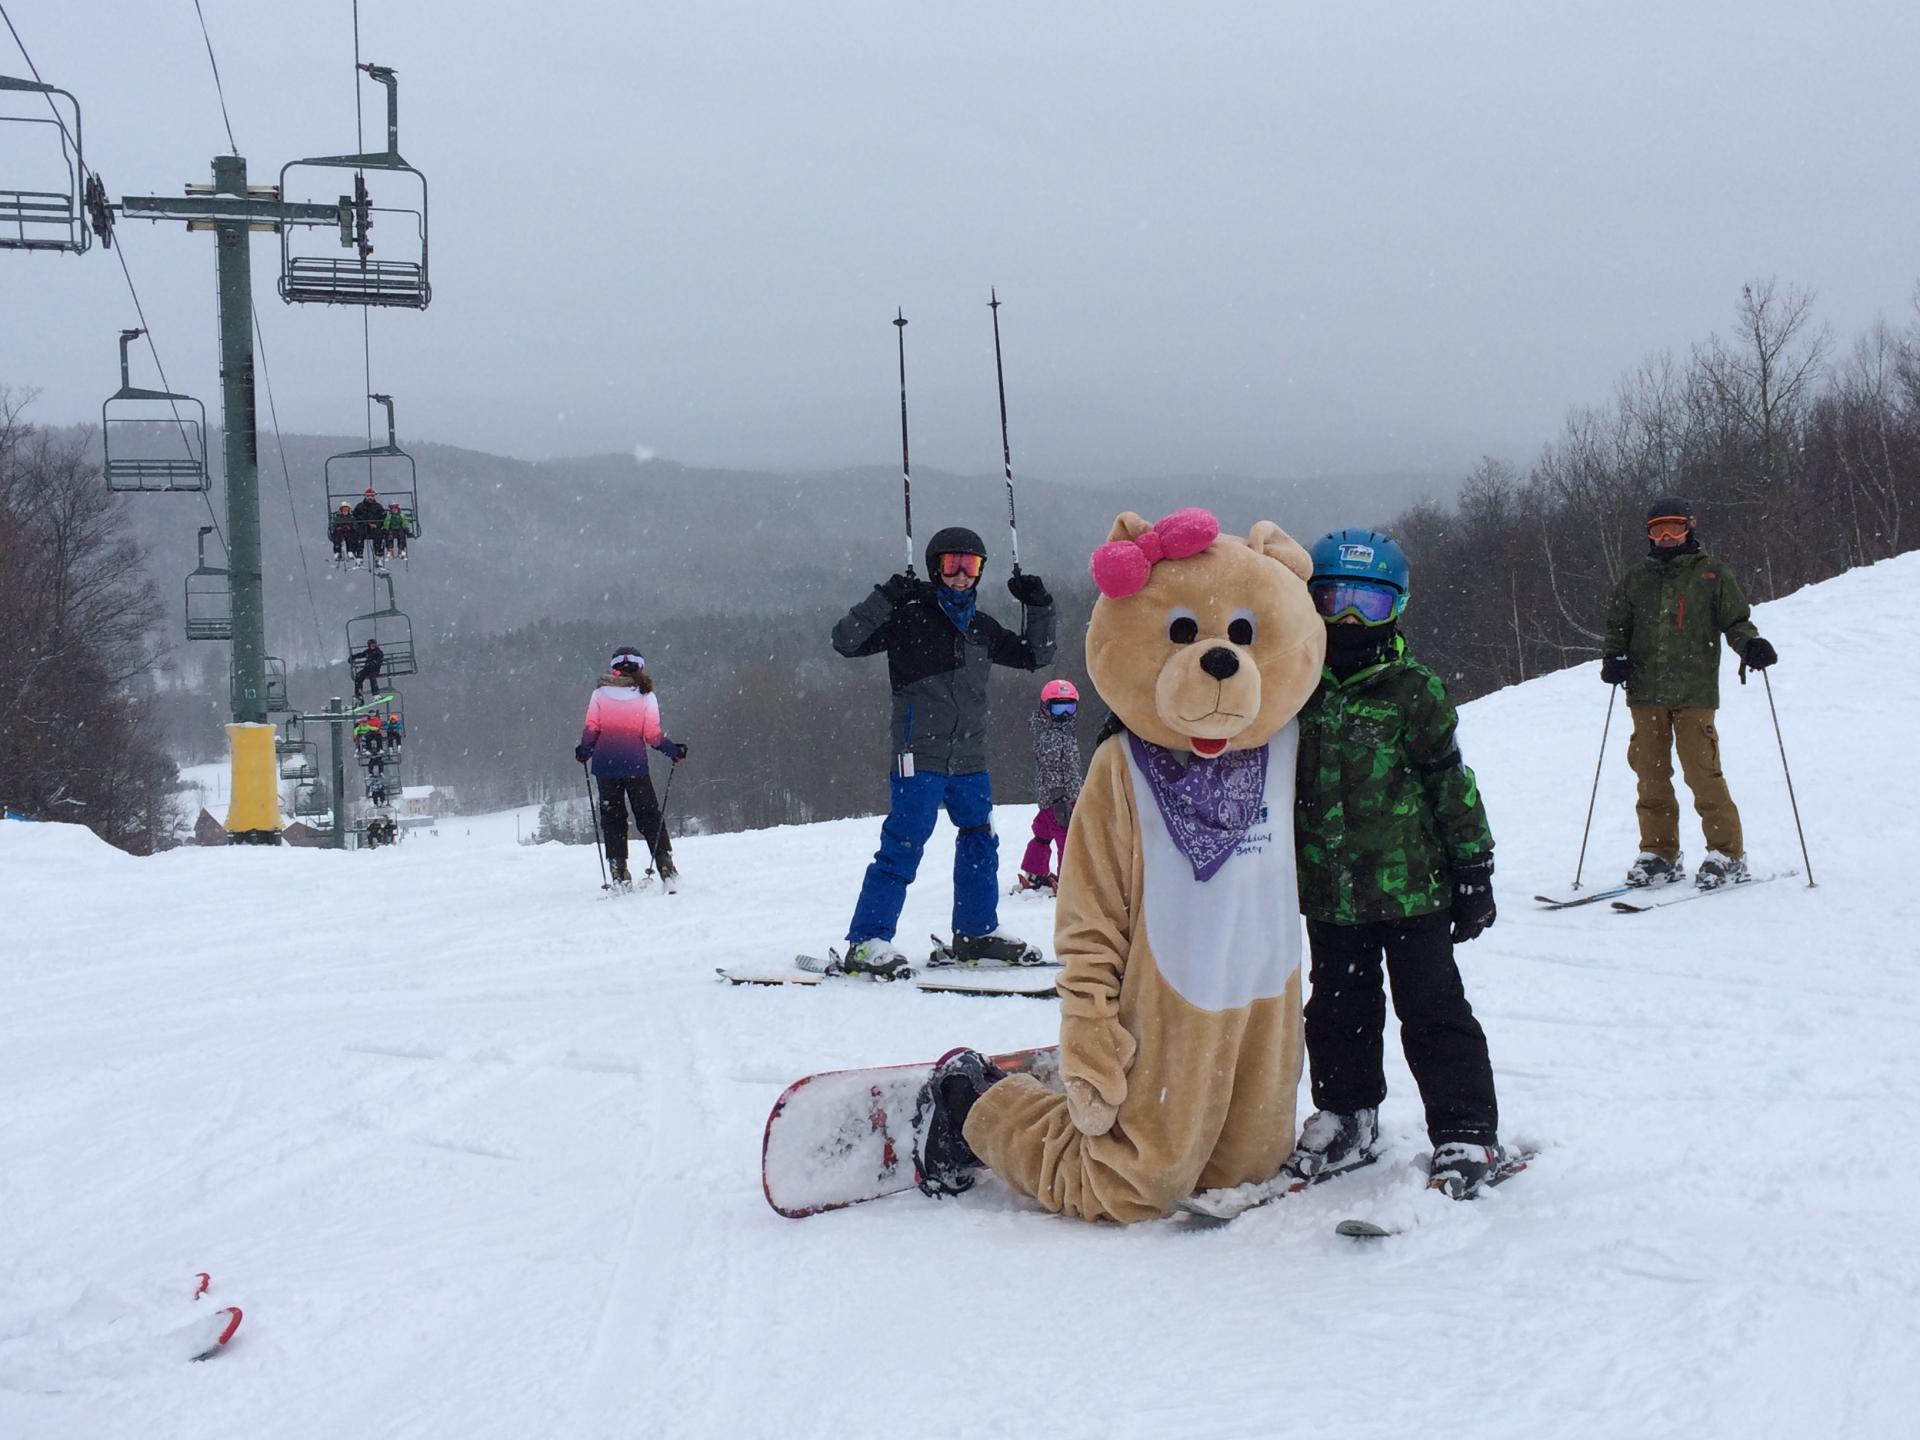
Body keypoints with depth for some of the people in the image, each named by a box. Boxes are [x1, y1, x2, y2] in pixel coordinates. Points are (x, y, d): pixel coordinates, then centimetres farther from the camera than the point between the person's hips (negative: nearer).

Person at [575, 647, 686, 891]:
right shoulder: (646, 696, -3)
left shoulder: (600, 694, 1)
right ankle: (664, 865, -3)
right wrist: (674, 751, 8)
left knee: (612, 816, 10)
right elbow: (653, 735, -6)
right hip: (634, 764, -1)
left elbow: (591, 729, -2)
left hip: (605, 763, 1)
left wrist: (584, 751, 17)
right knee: (648, 816, 6)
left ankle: (619, 871, 6)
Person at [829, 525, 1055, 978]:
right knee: (903, 847, -12)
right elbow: (846, 641, -10)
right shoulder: (910, 617, -2)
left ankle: (977, 932, 27)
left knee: (980, 843, 12)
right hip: (919, 756, -7)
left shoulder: (982, 628, 16)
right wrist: (885, 599, -20)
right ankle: (867, 942, -10)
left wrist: (1038, 607, 13)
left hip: (969, 760, 7)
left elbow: (1035, 655, 26)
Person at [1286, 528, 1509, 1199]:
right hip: (1328, 892, 4)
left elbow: (1452, 784, -3)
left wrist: (1472, 869, -4)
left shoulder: (1414, 691, -6)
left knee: (1432, 1010, 0)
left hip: (1411, 886, -4)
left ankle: (1467, 1132, 8)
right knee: (1338, 1010, 16)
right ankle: (1346, 1115, 32)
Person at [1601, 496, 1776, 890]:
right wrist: (1613, 657, 2)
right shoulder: (1634, 580, 16)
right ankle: (1659, 854, 12)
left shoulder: (1712, 573, 7)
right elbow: (1617, 626, 22)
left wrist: (1750, 644, -13)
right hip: (1646, 694, 4)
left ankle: (1727, 854, 0)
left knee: (1701, 772, -9)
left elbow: (1735, 619, 8)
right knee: (1651, 773, 3)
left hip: (1694, 692, -4)